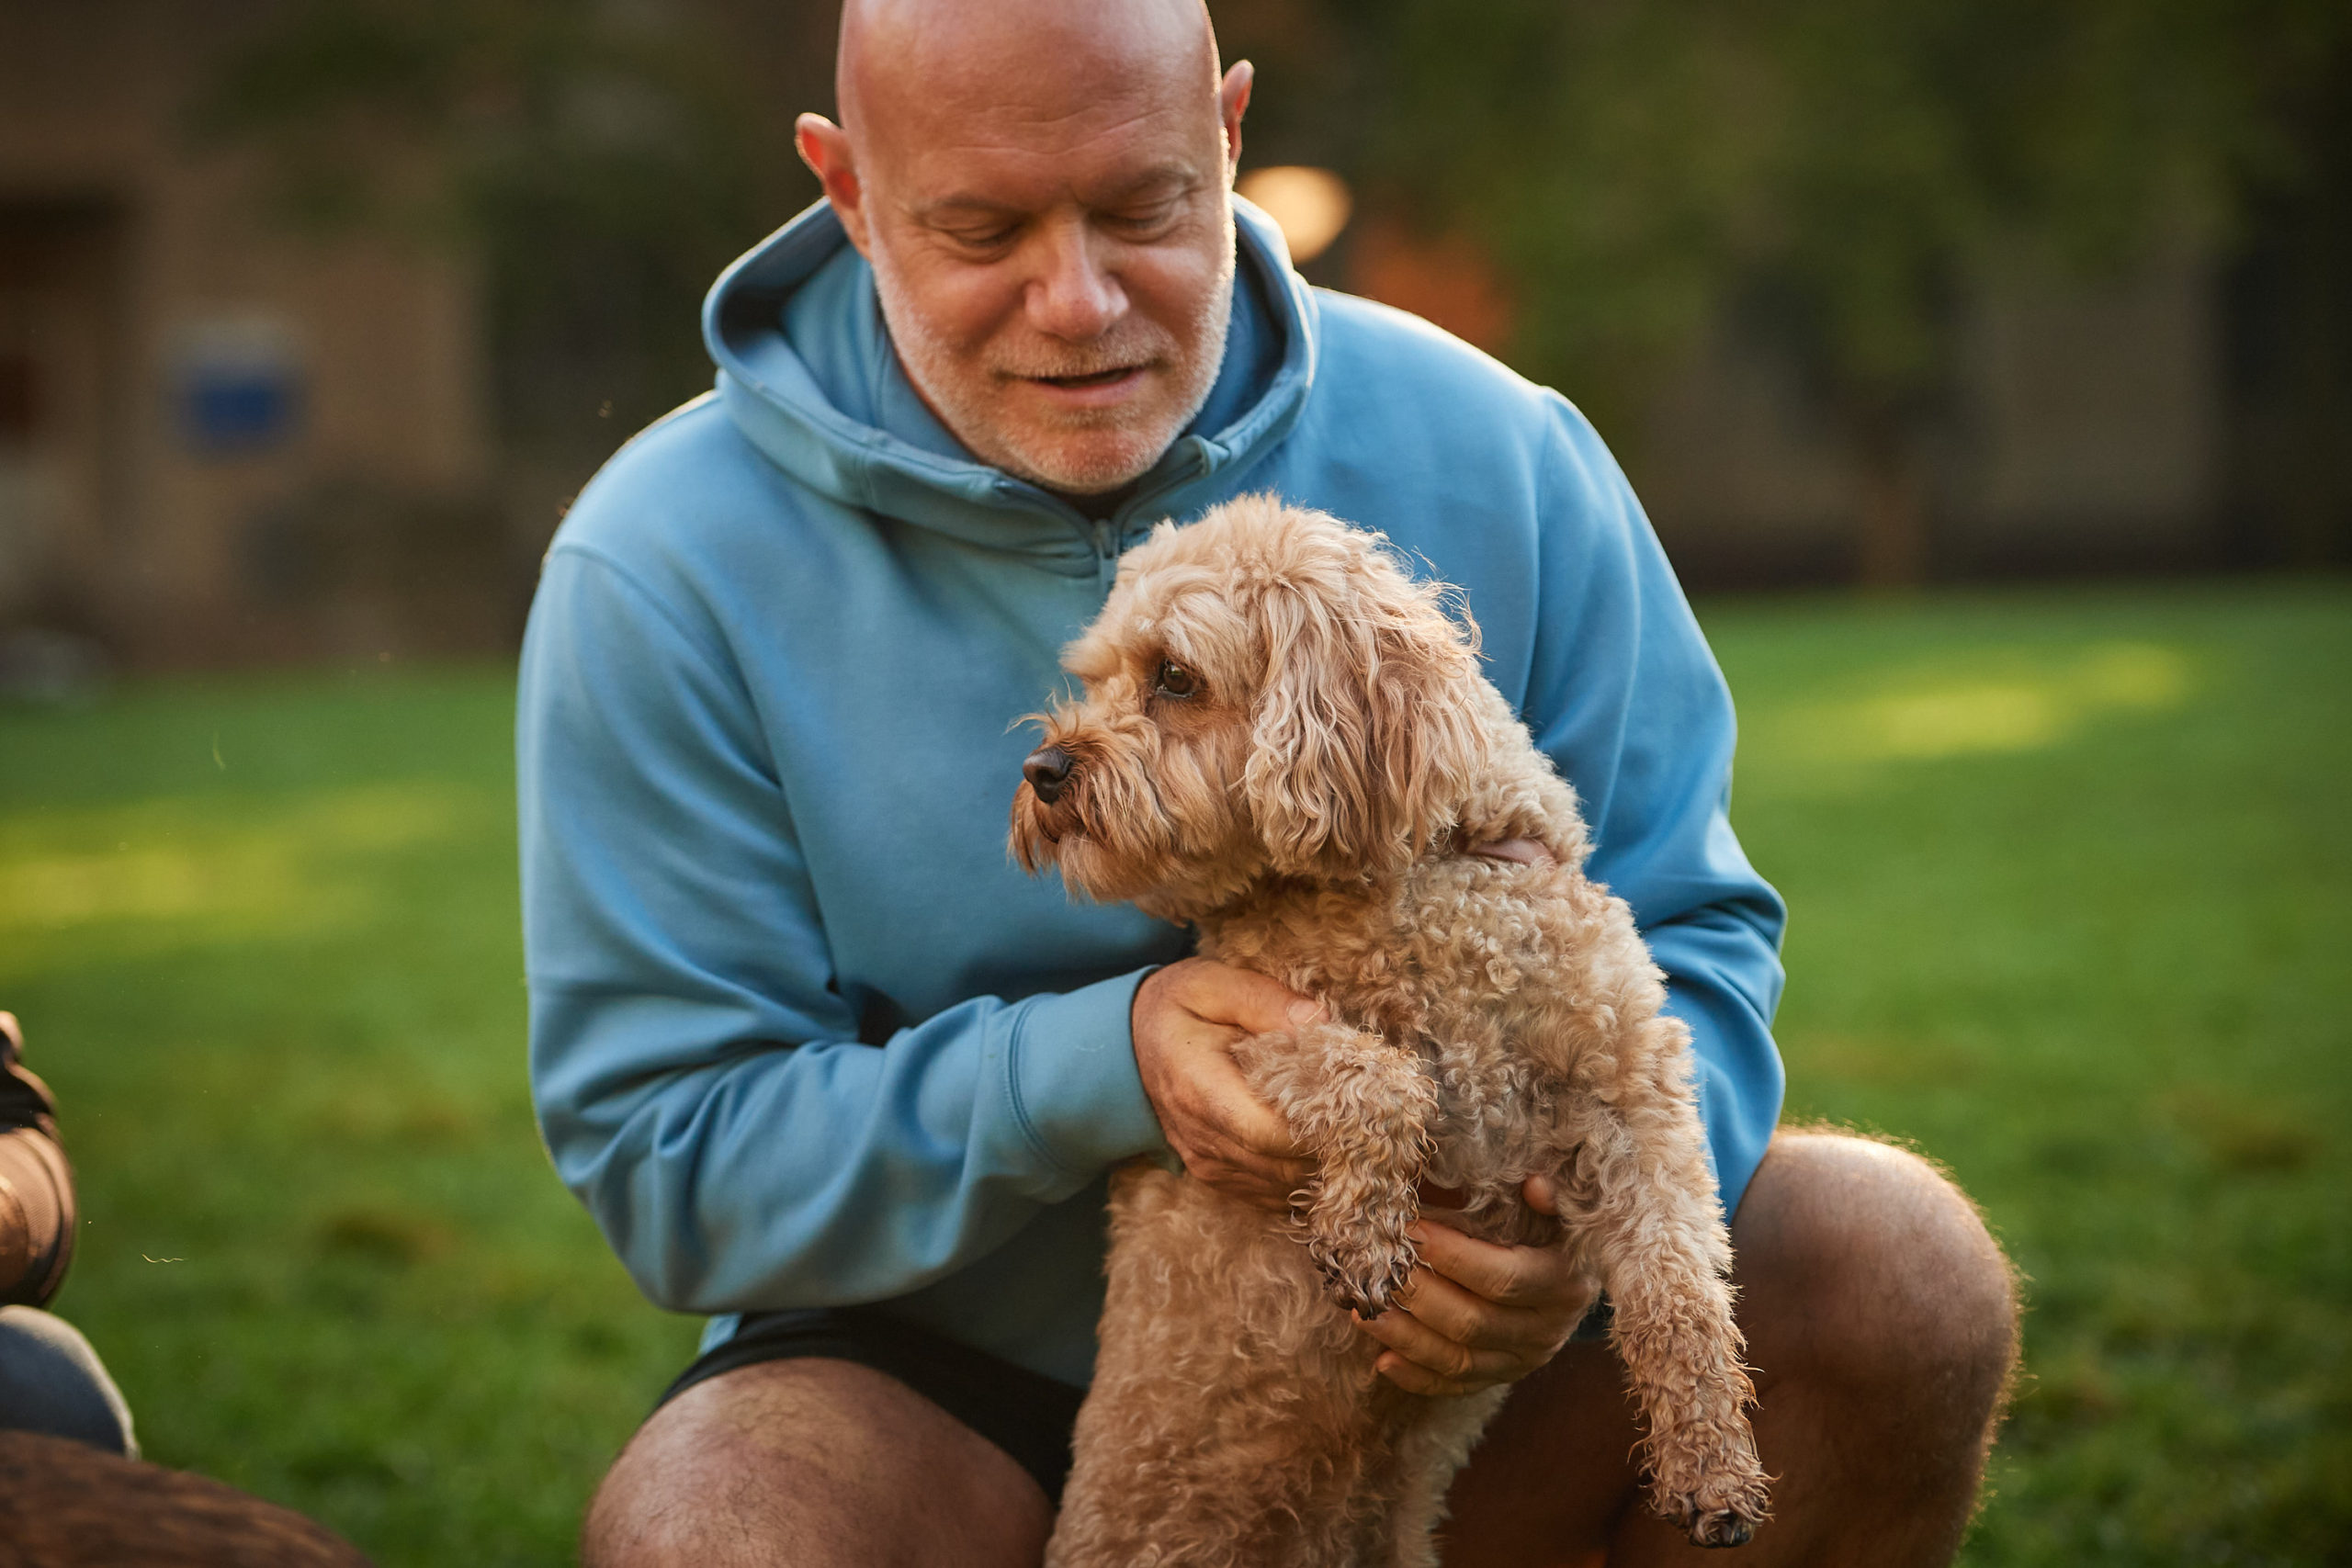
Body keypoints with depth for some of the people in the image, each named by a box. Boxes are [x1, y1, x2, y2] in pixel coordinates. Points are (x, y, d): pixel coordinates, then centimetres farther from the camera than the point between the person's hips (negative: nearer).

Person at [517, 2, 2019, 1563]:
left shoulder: (1489, 456, -7)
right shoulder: (669, 569, -13)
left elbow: (1689, 932, -1)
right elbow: (664, 1153, -14)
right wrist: (1094, 1065, -30)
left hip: (1434, 1337, 3)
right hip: (959, 1384, -2)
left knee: (1899, 1264, -20)